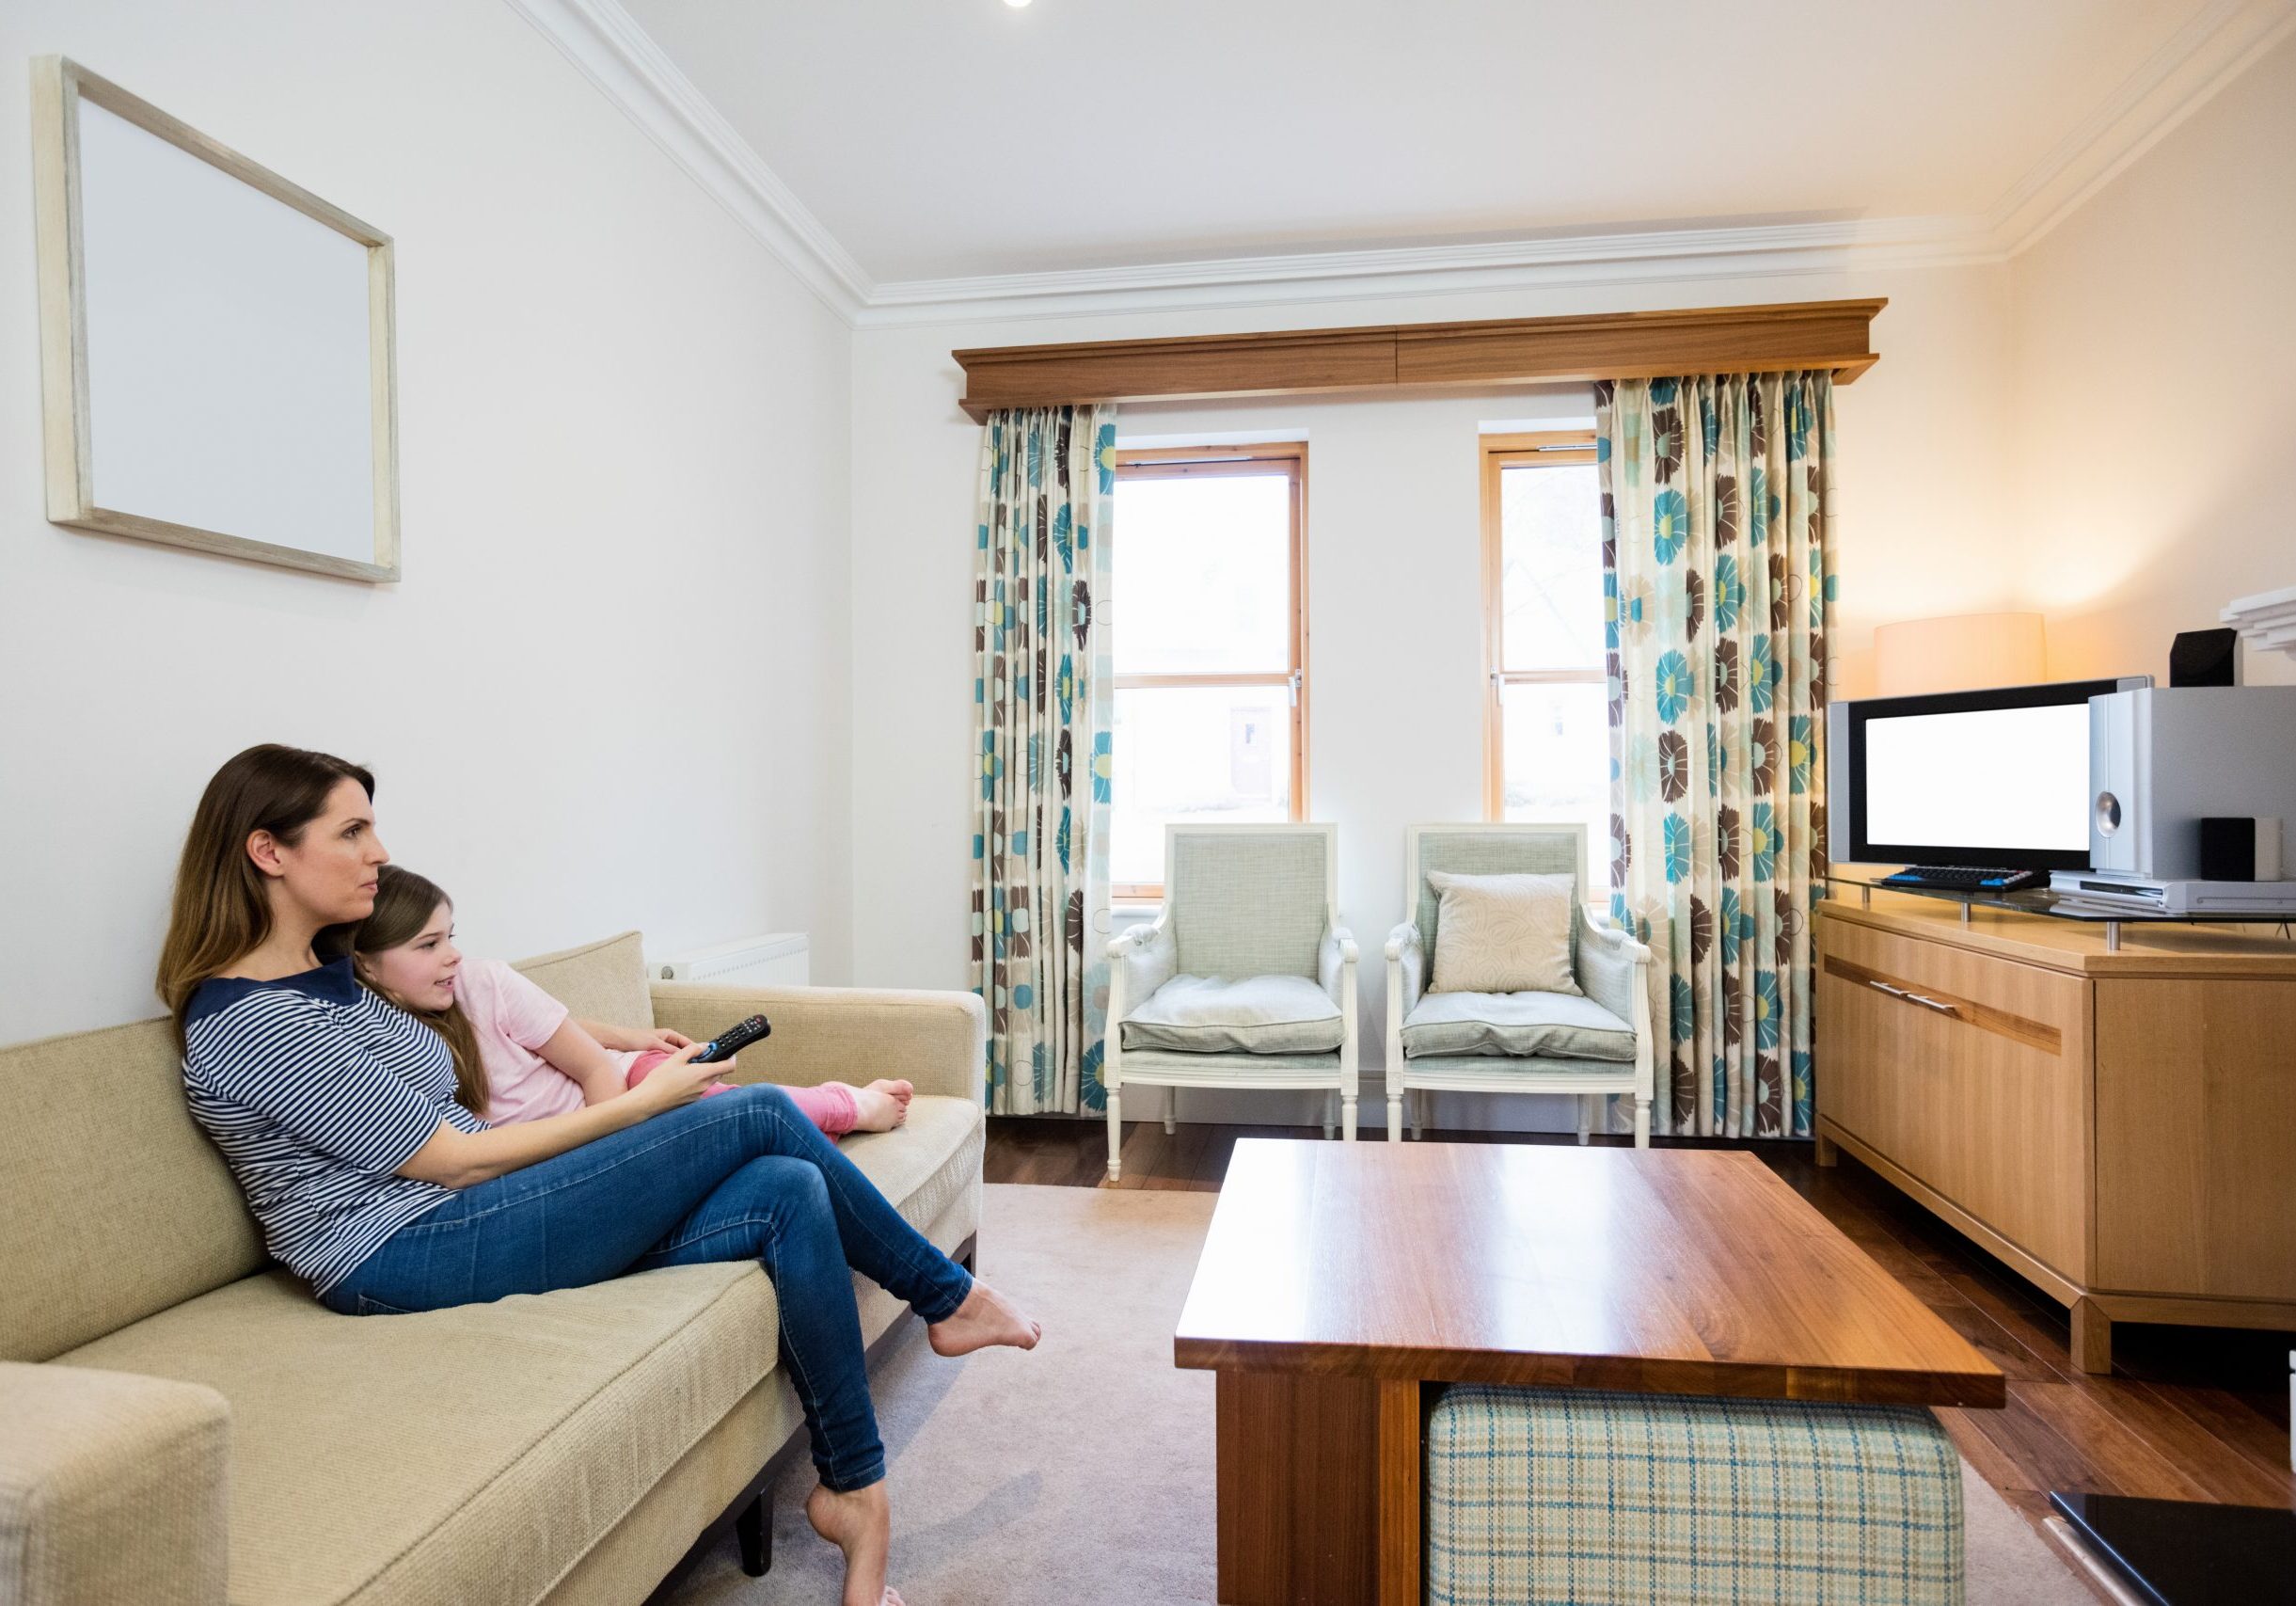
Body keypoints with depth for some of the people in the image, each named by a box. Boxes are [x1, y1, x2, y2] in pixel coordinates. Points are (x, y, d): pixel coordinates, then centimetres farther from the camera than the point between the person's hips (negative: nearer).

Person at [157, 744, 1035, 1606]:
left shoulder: (328, 975, 15)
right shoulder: (246, 1024, -14)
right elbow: (457, 1161, -15)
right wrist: (644, 1104, -10)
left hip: (468, 1217, 9)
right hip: (412, 1258, -8)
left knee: (789, 1192, -12)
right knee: (761, 1114, -17)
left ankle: (854, 1491, -2)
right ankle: (948, 1295, 3)